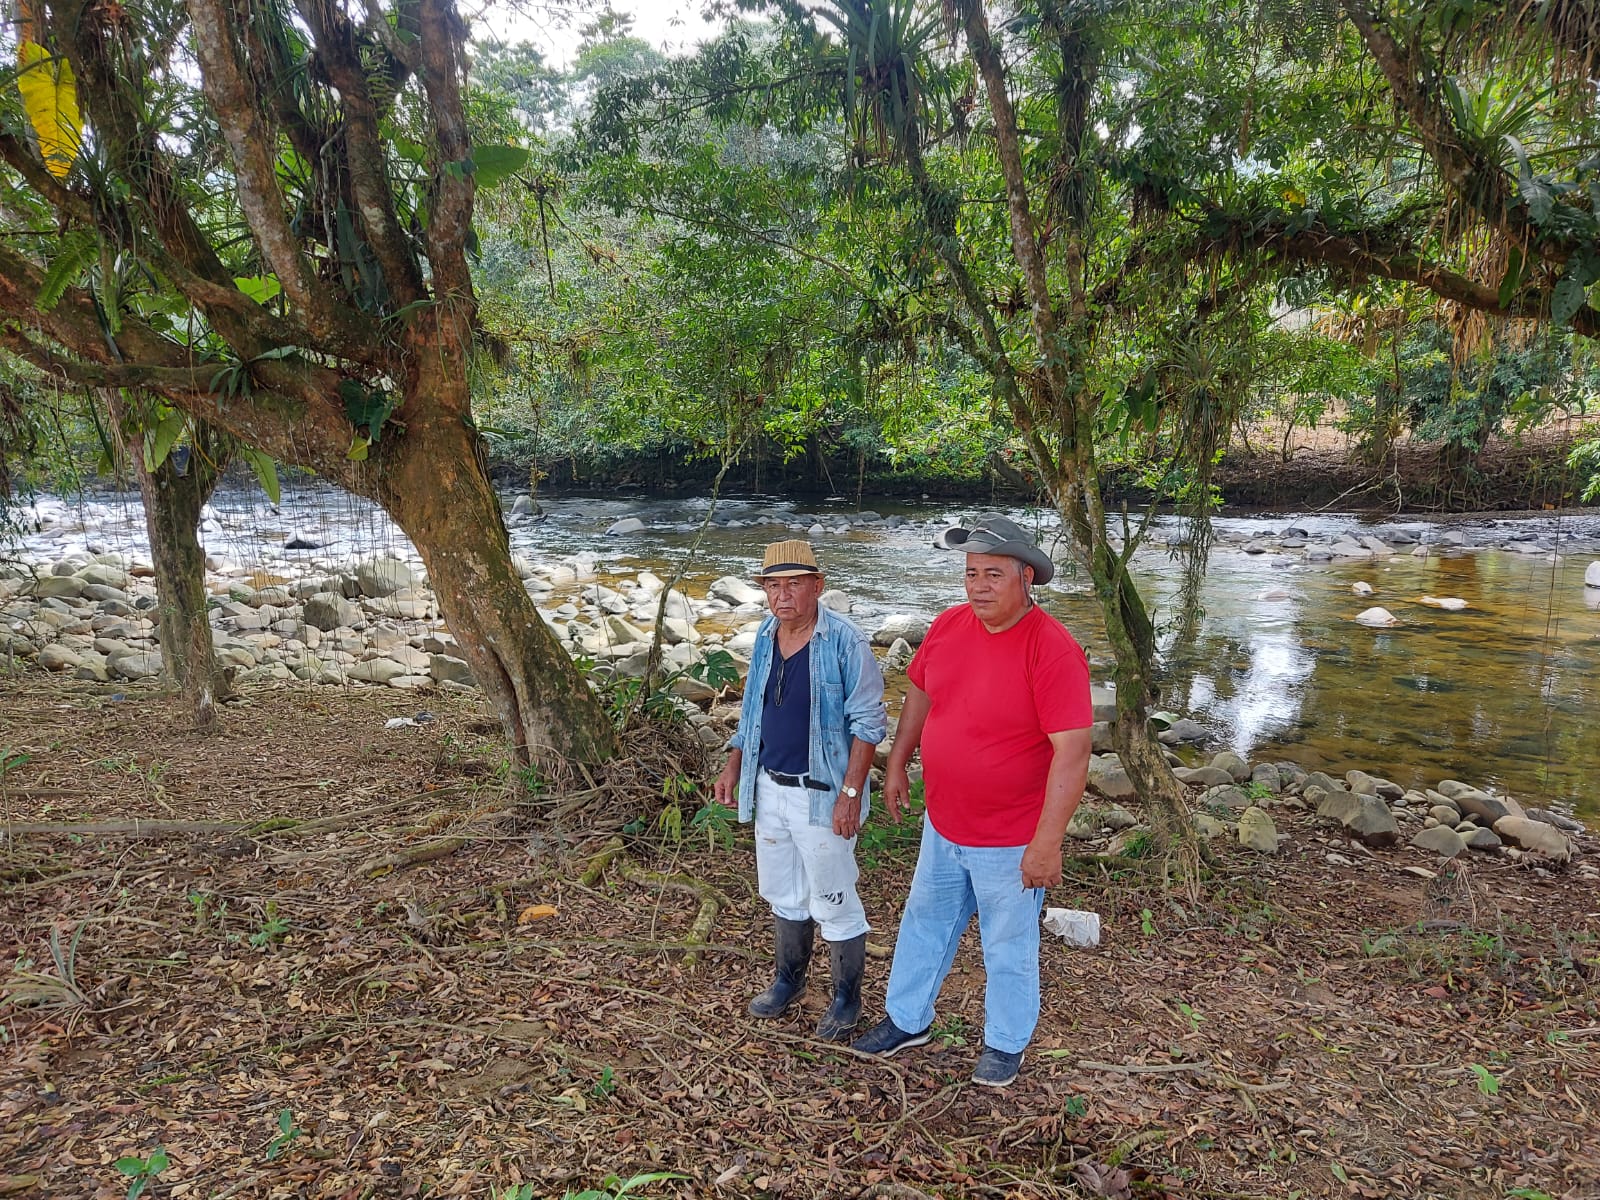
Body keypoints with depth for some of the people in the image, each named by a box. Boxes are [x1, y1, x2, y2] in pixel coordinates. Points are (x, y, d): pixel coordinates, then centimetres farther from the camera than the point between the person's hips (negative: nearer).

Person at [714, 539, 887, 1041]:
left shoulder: (845, 642, -18)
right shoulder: (765, 636, 3)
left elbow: (868, 723, -16)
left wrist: (851, 793, -20)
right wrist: (733, 767, 12)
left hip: (821, 795, -6)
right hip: (769, 789, 7)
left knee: (833, 902, 7)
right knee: (782, 894, 21)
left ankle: (846, 998, 27)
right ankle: (789, 978, 42)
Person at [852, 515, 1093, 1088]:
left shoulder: (1053, 650, -25)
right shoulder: (949, 625, -6)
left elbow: (1072, 752, -26)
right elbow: (920, 692, 11)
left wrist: (1047, 842, -26)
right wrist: (897, 763, 12)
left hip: (1010, 841, -6)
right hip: (943, 824, 6)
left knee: (1008, 948, 15)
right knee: (925, 922, 23)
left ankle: (1005, 1044, 40)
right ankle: (907, 1019, 45)